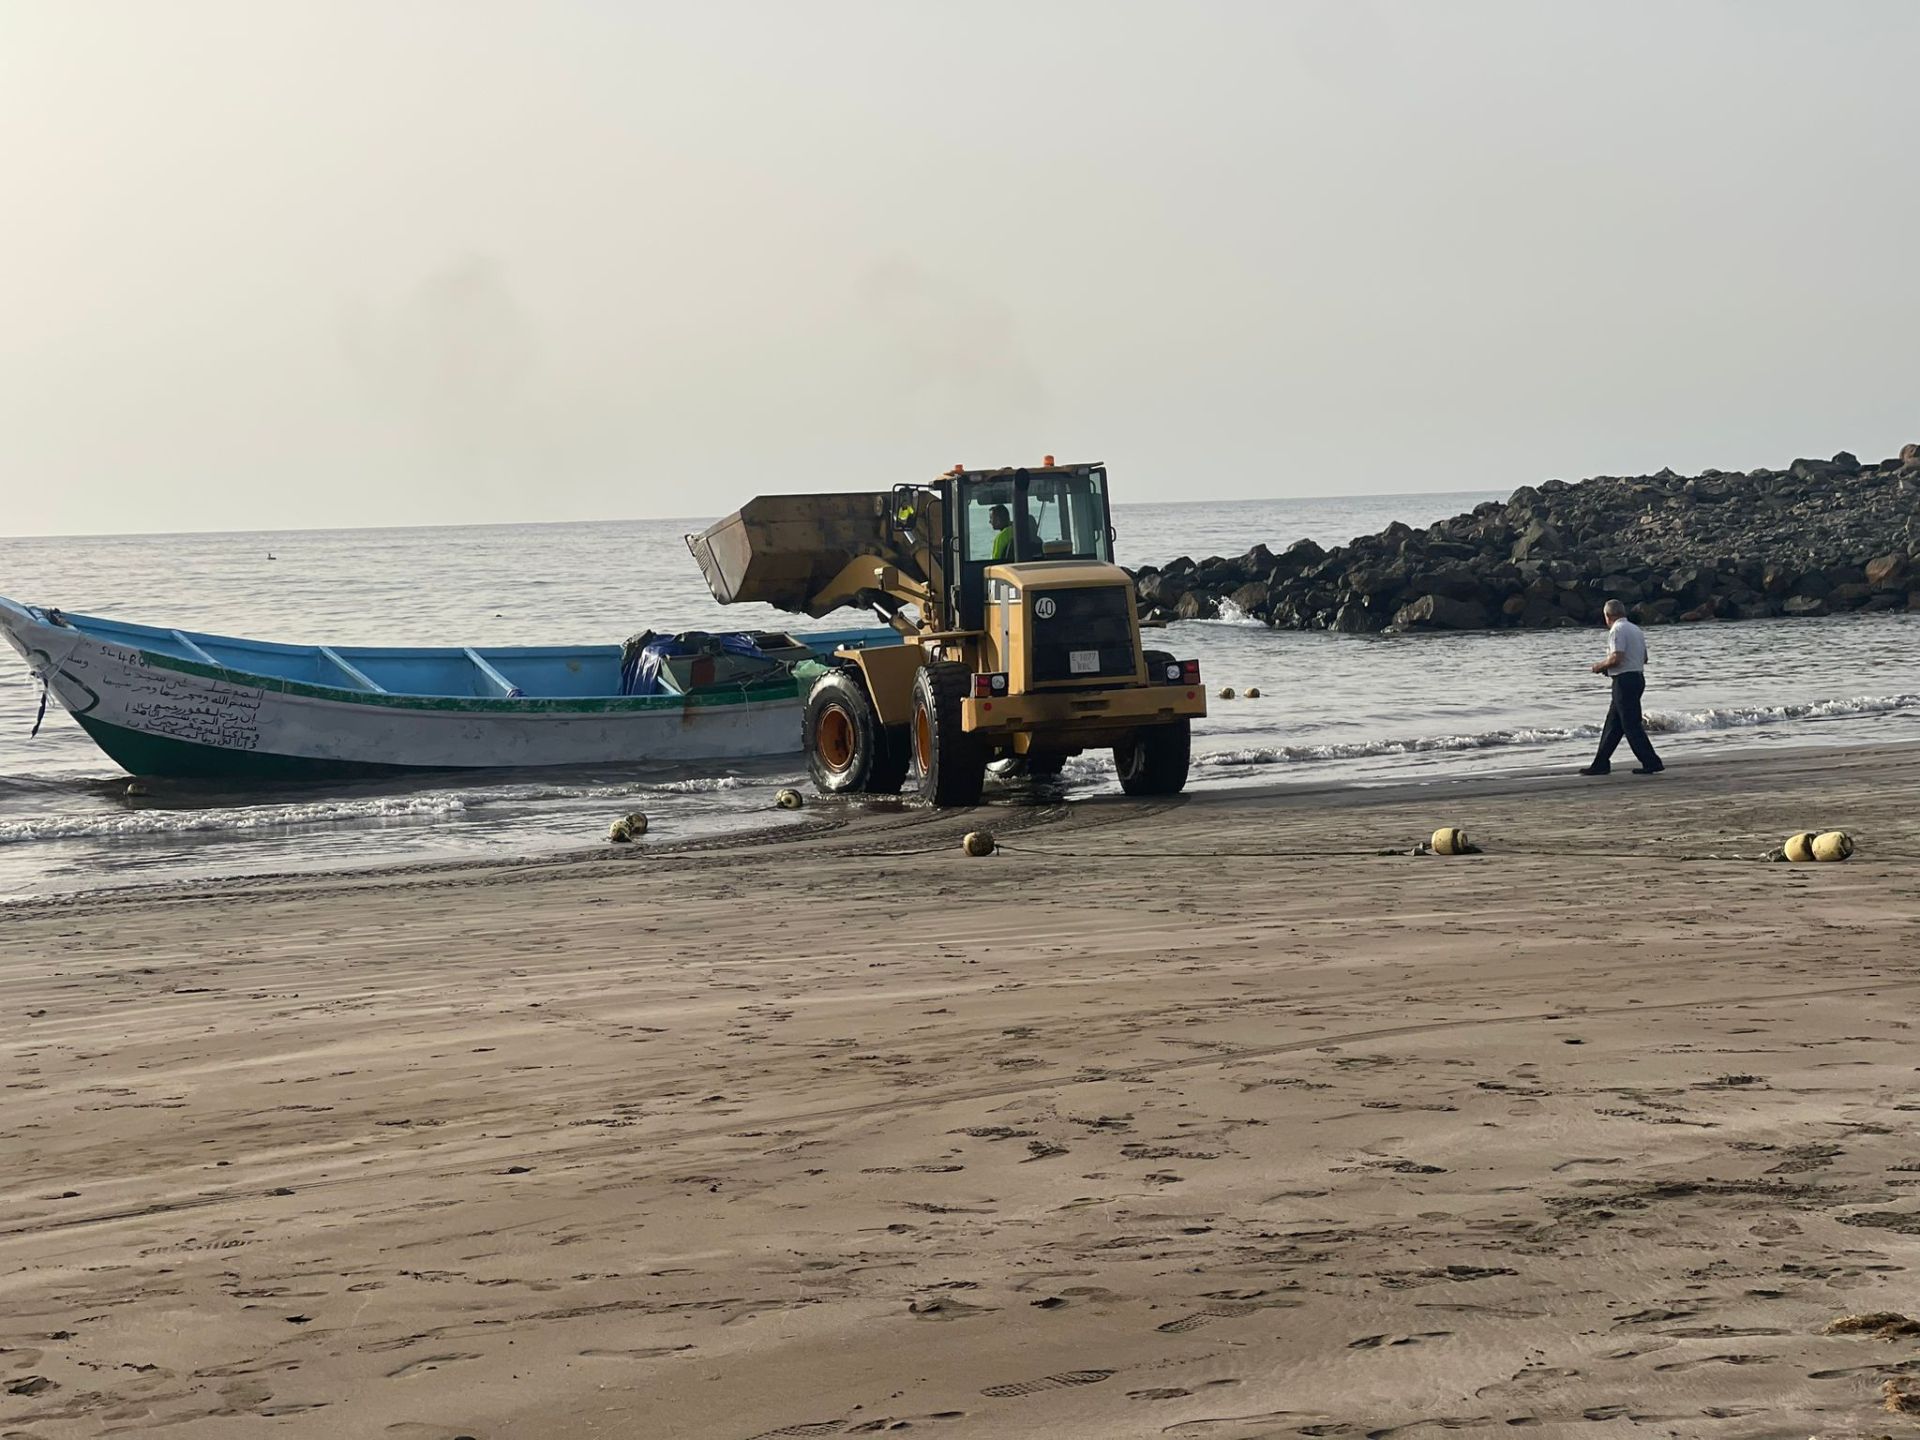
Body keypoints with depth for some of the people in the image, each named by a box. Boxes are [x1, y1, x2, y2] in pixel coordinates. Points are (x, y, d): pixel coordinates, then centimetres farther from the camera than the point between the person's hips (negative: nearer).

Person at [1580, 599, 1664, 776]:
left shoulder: (1617, 630, -13)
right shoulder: (1636, 629, 16)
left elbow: (1616, 658, -23)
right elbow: (1644, 657, 21)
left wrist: (1599, 667, -5)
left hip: (1624, 680, -10)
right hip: (1638, 677, 10)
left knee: (1631, 725, -6)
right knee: (1613, 723, 14)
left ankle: (1651, 763, -7)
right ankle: (1601, 764, 17)